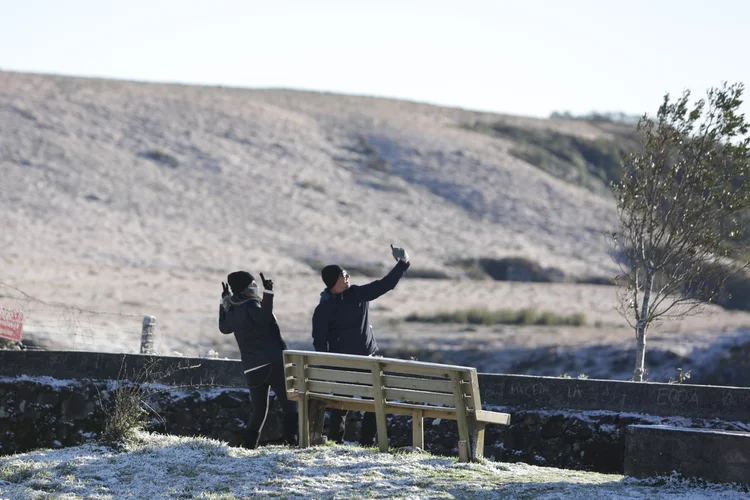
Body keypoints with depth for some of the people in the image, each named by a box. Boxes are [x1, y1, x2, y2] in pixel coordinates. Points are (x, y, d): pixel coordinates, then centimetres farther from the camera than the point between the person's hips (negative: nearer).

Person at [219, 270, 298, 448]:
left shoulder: (232, 310, 13)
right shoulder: (250, 305, -9)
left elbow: (224, 327, 34)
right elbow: (264, 317, -31)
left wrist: (224, 302, 40)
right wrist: (268, 294, -33)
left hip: (252, 368, 7)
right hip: (272, 362, -7)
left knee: (259, 409, 15)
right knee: (289, 402, -2)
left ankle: (249, 443, 7)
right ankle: (292, 438, -11)